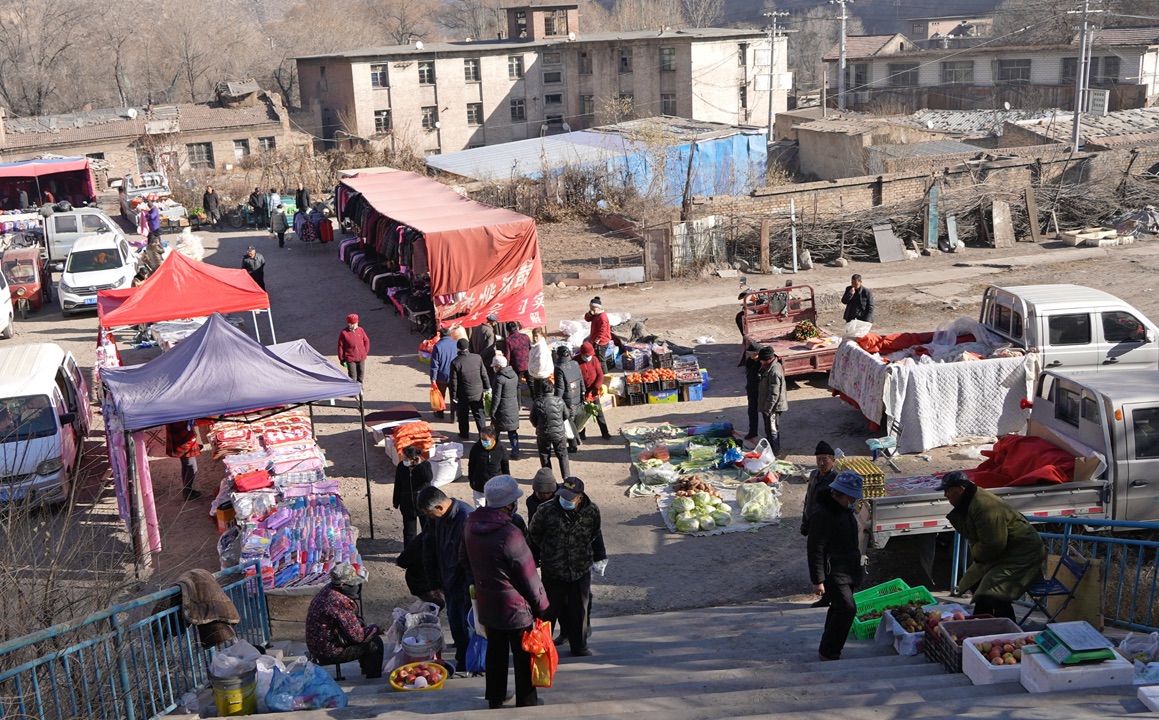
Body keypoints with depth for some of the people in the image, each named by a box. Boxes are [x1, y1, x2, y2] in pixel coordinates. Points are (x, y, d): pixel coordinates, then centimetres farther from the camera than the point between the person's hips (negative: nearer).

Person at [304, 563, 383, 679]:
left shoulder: (327, 591, 0)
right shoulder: (340, 602, -30)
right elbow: (356, 636, -23)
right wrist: (374, 629, -7)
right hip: (328, 652, -10)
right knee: (375, 643, -8)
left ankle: (366, 669, 40)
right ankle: (373, 680, 9)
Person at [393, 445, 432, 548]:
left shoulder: (425, 464, -11)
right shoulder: (401, 466, -4)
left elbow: (429, 478, -30)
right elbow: (398, 486, 3)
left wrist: (419, 465, -27)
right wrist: (396, 503, 5)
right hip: (407, 504, 2)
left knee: (427, 528, 10)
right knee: (409, 531, 8)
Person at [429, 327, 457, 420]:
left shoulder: (437, 346, -13)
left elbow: (434, 364, -12)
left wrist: (433, 377, -8)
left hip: (442, 376, -1)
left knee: (441, 395, 17)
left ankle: (440, 413, 27)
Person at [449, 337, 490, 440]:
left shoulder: (455, 362, -15)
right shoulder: (477, 358, -7)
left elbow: (453, 381, -11)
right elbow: (484, 374, 0)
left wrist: (453, 396, -3)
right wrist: (488, 387, 12)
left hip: (463, 394, -2)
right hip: (477, 393, 2)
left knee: (463, 415, 15)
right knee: (479, 414, 11)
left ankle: (464, 434, 25)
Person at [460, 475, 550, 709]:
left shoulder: (471, 524, -7)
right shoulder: (509, 534, -30)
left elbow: (464, 557, 12)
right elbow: (529, 576, -21)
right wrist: (541, 605, -8)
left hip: (486, 604, 7)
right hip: (515, 608, -7)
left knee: (495, 651, 23)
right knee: (524, 656, 12)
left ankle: (495, 697, 36)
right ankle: (527, 703, 24)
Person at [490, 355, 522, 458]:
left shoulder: (499, 378, -18)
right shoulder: (514, 375, 5)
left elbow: (496, 398, -17)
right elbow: (518, 392, 15)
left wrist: (492, 413, -11)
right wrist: (518, 406, 24)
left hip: (502, 410, -7)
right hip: (514, 409, 7)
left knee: (496, 432, 7)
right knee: (513, 431, 13)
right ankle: (515, 453, 14)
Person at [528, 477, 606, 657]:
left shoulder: (591, 511, -10)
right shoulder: (546, 510, -18)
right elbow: (533, 535, 0)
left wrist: (600, 557, 12)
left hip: (581, 571, 2)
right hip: (553, 572, -2)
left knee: (580, 609, 13)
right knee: (550, 609, 10)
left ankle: (579, 645, 31)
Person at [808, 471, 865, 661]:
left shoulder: (846, 511, 10)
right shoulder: (823, 516, -21)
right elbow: (816, 550, -21)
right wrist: (817, 581, -22)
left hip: (848, 572, 10)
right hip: (834, 573, -10)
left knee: (839, 609, 15)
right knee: (847, 608, -15)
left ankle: (829, 651, 27)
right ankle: (828, 652, -5)